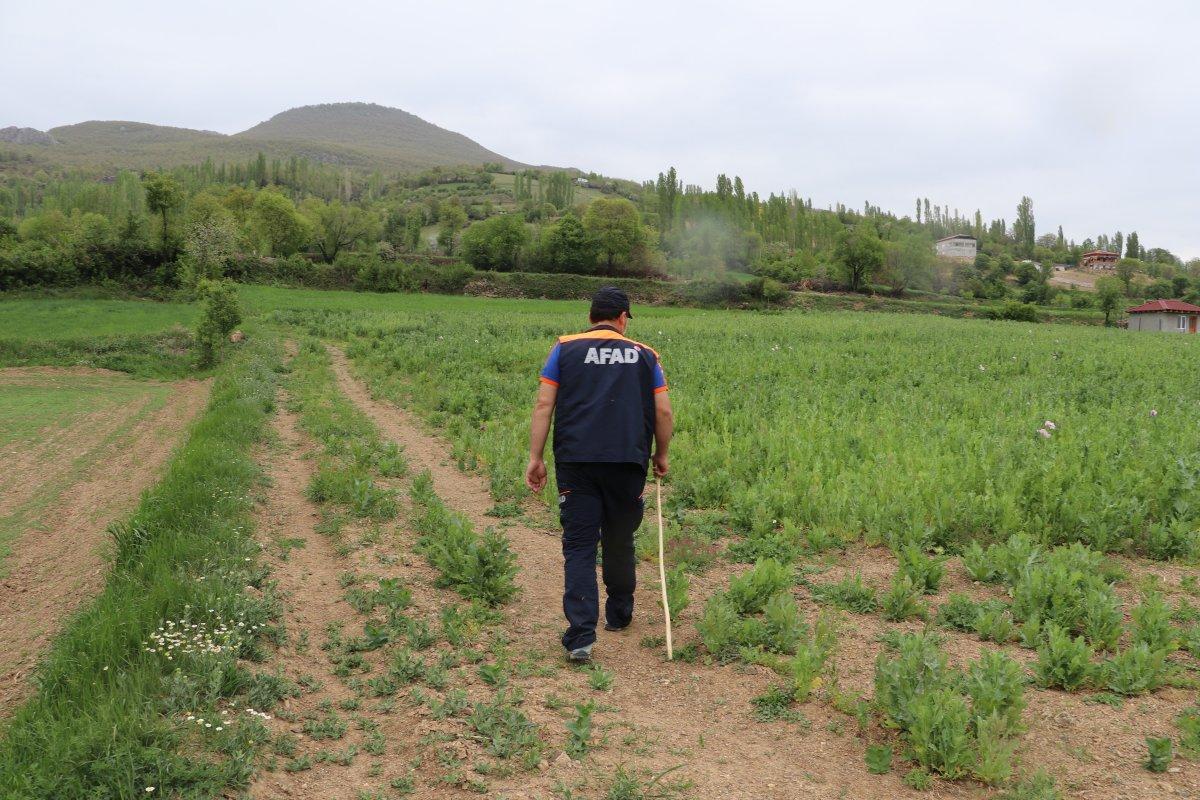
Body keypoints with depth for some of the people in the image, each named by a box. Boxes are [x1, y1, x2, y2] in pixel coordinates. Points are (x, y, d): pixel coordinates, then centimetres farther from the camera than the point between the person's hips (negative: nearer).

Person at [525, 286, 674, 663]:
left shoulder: (565, 349, 8)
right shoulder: (644, 354, 11)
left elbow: (544, 405, 1)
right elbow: (664, 412, 8)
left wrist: (535, 457, 3)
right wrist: (661, 456, 22)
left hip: (576, 462, -1)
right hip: (628, 462, 1)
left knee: (578, 547, 1)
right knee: (619, 543, 17)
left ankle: (580, 635, -9)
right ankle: (619, 616, 34)